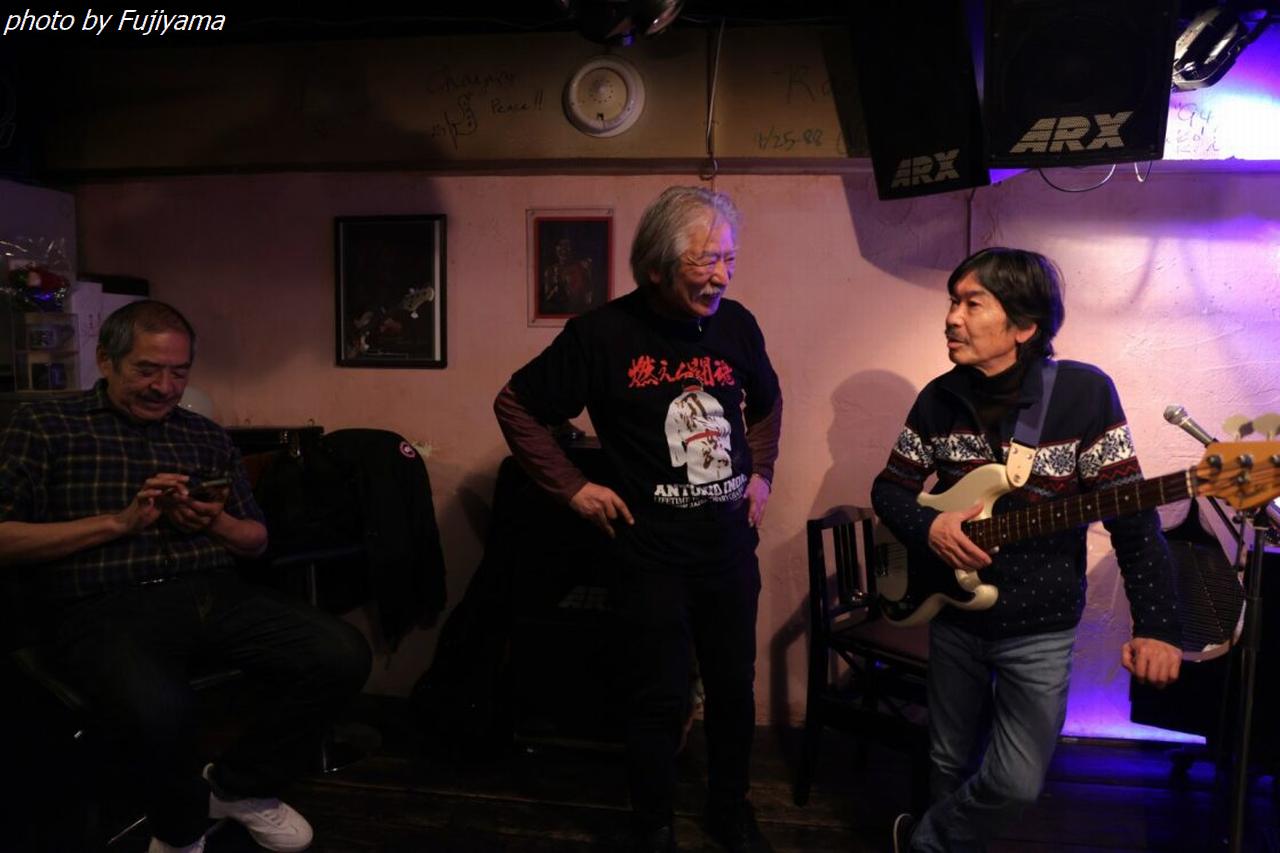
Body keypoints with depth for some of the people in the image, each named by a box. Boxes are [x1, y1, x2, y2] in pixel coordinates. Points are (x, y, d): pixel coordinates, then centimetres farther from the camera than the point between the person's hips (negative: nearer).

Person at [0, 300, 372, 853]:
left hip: (212, 595, 5)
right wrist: (119, 521, -10)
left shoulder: (206, 436, 20)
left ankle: (238, 785, 9)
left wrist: (216, 523, -1)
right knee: (158, 706, -38)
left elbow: (257, 541, 22)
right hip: (103, 608, -4)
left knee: (343, 655, -20)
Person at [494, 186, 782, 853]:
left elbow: (767, 402, 22)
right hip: (653, 555, -4)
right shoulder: (603, 333, -12)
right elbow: (515, 407, -3)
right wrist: (572, 487, -6)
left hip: (732, 549, 5)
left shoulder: (737, 324, 1)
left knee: (735, 690, 16)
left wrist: (761, 472, 13)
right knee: (661, 703, 5)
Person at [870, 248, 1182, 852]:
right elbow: (889, 488, 4)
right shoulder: (939, 398, -5)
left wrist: (1155, 626, -20)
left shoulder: (1084, 394, -15)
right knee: (951, 763, 15)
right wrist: (928, 527, -16)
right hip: (953, 614, 3)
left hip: (1040, 627, -2)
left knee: (1017, 783, -2)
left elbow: (1133, 516, -13)